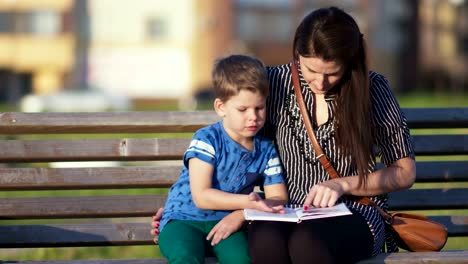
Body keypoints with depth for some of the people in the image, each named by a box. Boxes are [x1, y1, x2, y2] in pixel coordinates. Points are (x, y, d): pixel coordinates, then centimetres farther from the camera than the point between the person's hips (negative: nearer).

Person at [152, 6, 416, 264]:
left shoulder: (372, 88, -1)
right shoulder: (276, 83, 4)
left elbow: (405, 172, 6)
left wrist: (342, 184, -9)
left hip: (353, 213, -2)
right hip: (289, 211, 2)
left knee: (305, 241, -39)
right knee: (266, 239, -37)